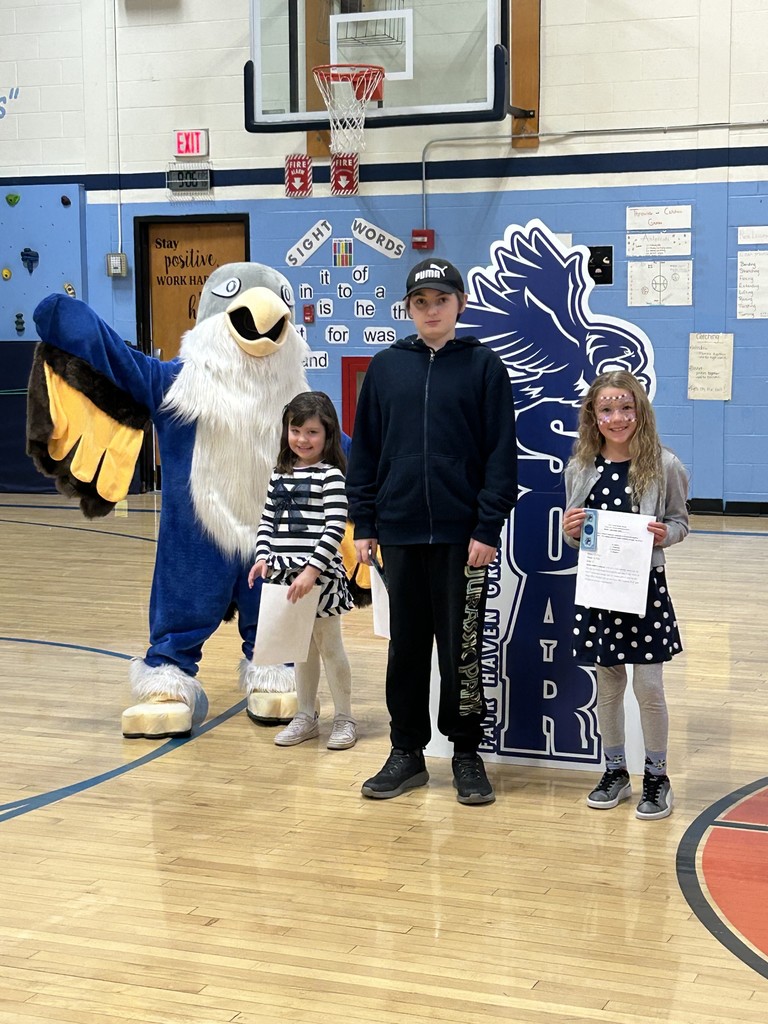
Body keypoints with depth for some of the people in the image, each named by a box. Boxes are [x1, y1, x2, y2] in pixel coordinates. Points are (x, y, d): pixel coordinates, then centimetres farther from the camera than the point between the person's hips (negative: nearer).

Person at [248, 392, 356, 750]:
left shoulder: (331, 476, -9)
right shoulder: (280, 475, 11)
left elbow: (335, 529, -15)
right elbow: (267, 521, 13)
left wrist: (311, 571, -21)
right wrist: (263, 557, -2)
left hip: (320, 575, -6)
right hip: (286, 574, 6)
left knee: (329, 646, 3)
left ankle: (344, 719, 15)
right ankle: (306, 717, 26)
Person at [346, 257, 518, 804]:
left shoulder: (484, 366, -1)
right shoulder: (386, 367, 7)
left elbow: (501, 453, -4)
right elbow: (365, 449, 9)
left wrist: (488, 528, -11)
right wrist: (364, 524, 5)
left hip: (463, 534, -3)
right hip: (400, 533, 3)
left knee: (462, 647, 5)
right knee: (406, 646, 10)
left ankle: (467, 754, 18)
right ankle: (407, 752, 22)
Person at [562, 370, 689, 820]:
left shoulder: (664, 465, -7)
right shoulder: (580, 468, 1)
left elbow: (680, 521, 2)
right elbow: (573, 536, 10)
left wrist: (665, 534, -19)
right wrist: (571, 530, -12)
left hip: (646, 585, -3)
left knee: (649, 687, 1)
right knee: (608, 684, 13)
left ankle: (657, 778, 18)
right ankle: (616, 771, 27)